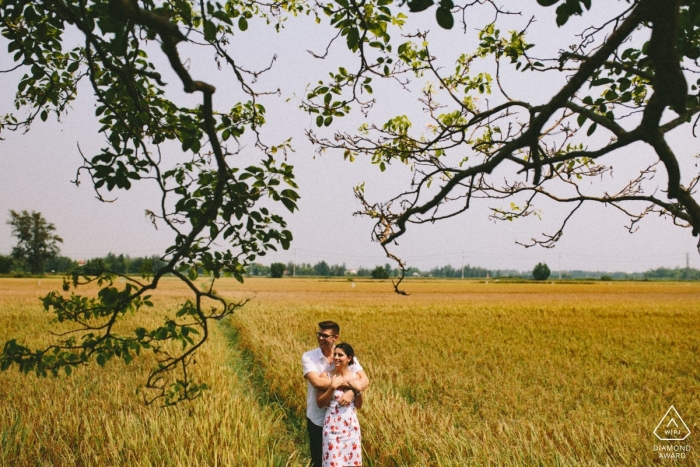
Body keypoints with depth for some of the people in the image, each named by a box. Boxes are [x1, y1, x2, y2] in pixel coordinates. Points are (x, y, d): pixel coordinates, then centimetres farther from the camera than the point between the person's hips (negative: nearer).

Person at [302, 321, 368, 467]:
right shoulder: (308, 357, -11)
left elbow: (365, 380, -12)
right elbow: (317, 382, -26)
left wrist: (352, 391, -33)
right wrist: (348, 384, -27)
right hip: (317, 419, -1)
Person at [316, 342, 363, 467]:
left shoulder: (355, 377, 2)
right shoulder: (326, 376, -6)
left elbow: (358, 405, 7)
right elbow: (320, 403, -9)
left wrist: (358, 390, -9)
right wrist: (333, 387, -18)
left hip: (351, 425, 3)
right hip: (333, 426, -3)